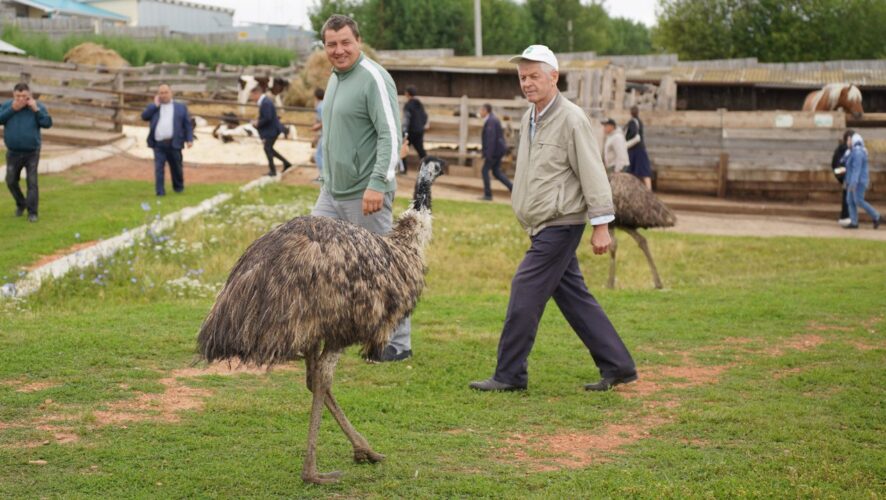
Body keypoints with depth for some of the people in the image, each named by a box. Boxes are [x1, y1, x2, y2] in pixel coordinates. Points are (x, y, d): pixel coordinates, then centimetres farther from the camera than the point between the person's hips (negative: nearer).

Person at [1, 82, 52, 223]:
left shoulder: (37, 106, -7)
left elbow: (47, 123, -13)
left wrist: (36, 110, -23)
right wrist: (12, 109, -22)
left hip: (32, 153, -3)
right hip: (13, 153, 3)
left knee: (32, 182, -6)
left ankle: (32, 212, 0)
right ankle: (21, 204, 35)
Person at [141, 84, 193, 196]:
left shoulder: (181, 107, 10)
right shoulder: (153, 107, 14)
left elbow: (187, 124, 6)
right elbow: (144, 116, -2)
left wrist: (189, 139, -5)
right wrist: (155, 105, -3)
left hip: (174, 144, 0)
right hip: (158, 144, 0)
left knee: (176, 168, 10)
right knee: (159, 168, -7)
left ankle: (178, 187, 30)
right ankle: (160, 191, -6)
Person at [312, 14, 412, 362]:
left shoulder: (374, 79, -14)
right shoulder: (334, 79, 13)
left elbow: (391, 136, -20)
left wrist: (378, 183, -27)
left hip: (365, 196, -9)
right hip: (332, 192, 9)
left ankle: (399, 343, 11)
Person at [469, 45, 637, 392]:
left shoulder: (571, 119, -13)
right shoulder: (529, 119, 13)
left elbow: (593, 174, -15)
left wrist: (601, 225, -18)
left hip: (560, 225, -9)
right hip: (543, 226, 9)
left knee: (525, 294, -8)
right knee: (574, 298, 10)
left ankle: (509, 375, 0)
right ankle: (617, 366, 17)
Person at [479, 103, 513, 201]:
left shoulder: (490, 121, -18)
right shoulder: (494, 119, 15)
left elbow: (491, 138, -24)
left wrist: (488, 154, -24)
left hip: (494, 150, -10)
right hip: (498, 149, 10)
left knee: (485, 170, -1)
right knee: (496, 172, 11)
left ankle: (488, 194, 2)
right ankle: (512, 188, 3)